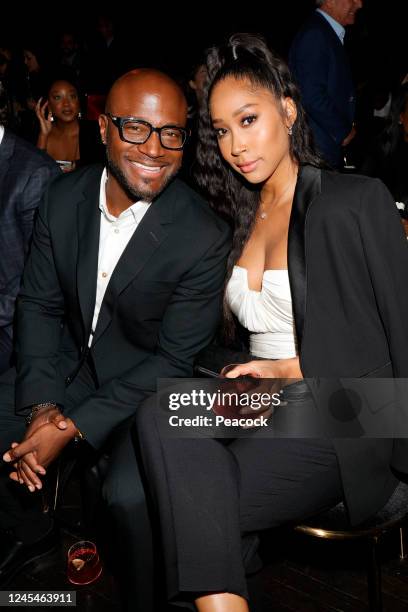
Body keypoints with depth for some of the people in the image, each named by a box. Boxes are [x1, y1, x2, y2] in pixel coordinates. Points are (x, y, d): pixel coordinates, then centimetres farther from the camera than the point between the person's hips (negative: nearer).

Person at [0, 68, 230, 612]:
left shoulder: (204, 237, -23)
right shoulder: (64, 197, -7)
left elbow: (175, 361, -18)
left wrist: (74, 425, -21)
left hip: (153, 387, -5)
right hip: (72, 364, 6)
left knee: (132, 496, -29)